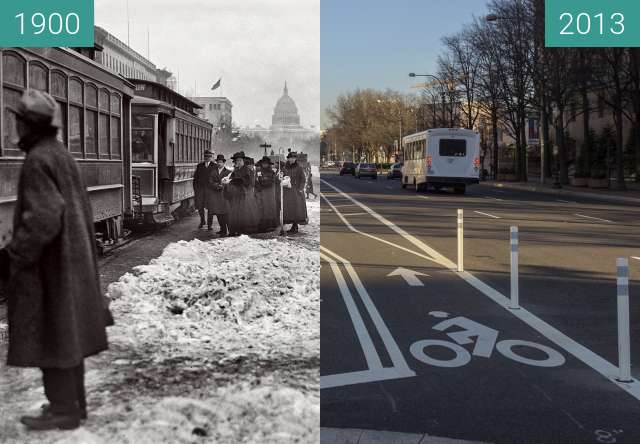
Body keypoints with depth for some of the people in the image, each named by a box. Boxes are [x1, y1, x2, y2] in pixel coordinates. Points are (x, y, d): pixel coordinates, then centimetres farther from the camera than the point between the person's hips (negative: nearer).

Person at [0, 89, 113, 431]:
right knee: (67, 333, 15)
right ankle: (73, 402, 24)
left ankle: (63, 409, 7)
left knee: (49, 335, -1)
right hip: (72, 259, 9)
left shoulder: (38, 161, -16)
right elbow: (82, 212, 17)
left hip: (48, 264, -9)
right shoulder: (62, 155, 13)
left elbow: (43, 218, -25)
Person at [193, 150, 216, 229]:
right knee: (200, 206, 2)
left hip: (210, 189, -2)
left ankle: (209, 224, 7)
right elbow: (195, 177, 12)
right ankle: (202, 221, 25)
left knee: (210, 207, -2)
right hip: (200, 188, 2)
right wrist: (195, 188, 5)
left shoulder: (215, 166, 4)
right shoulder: (199, 166, 11)